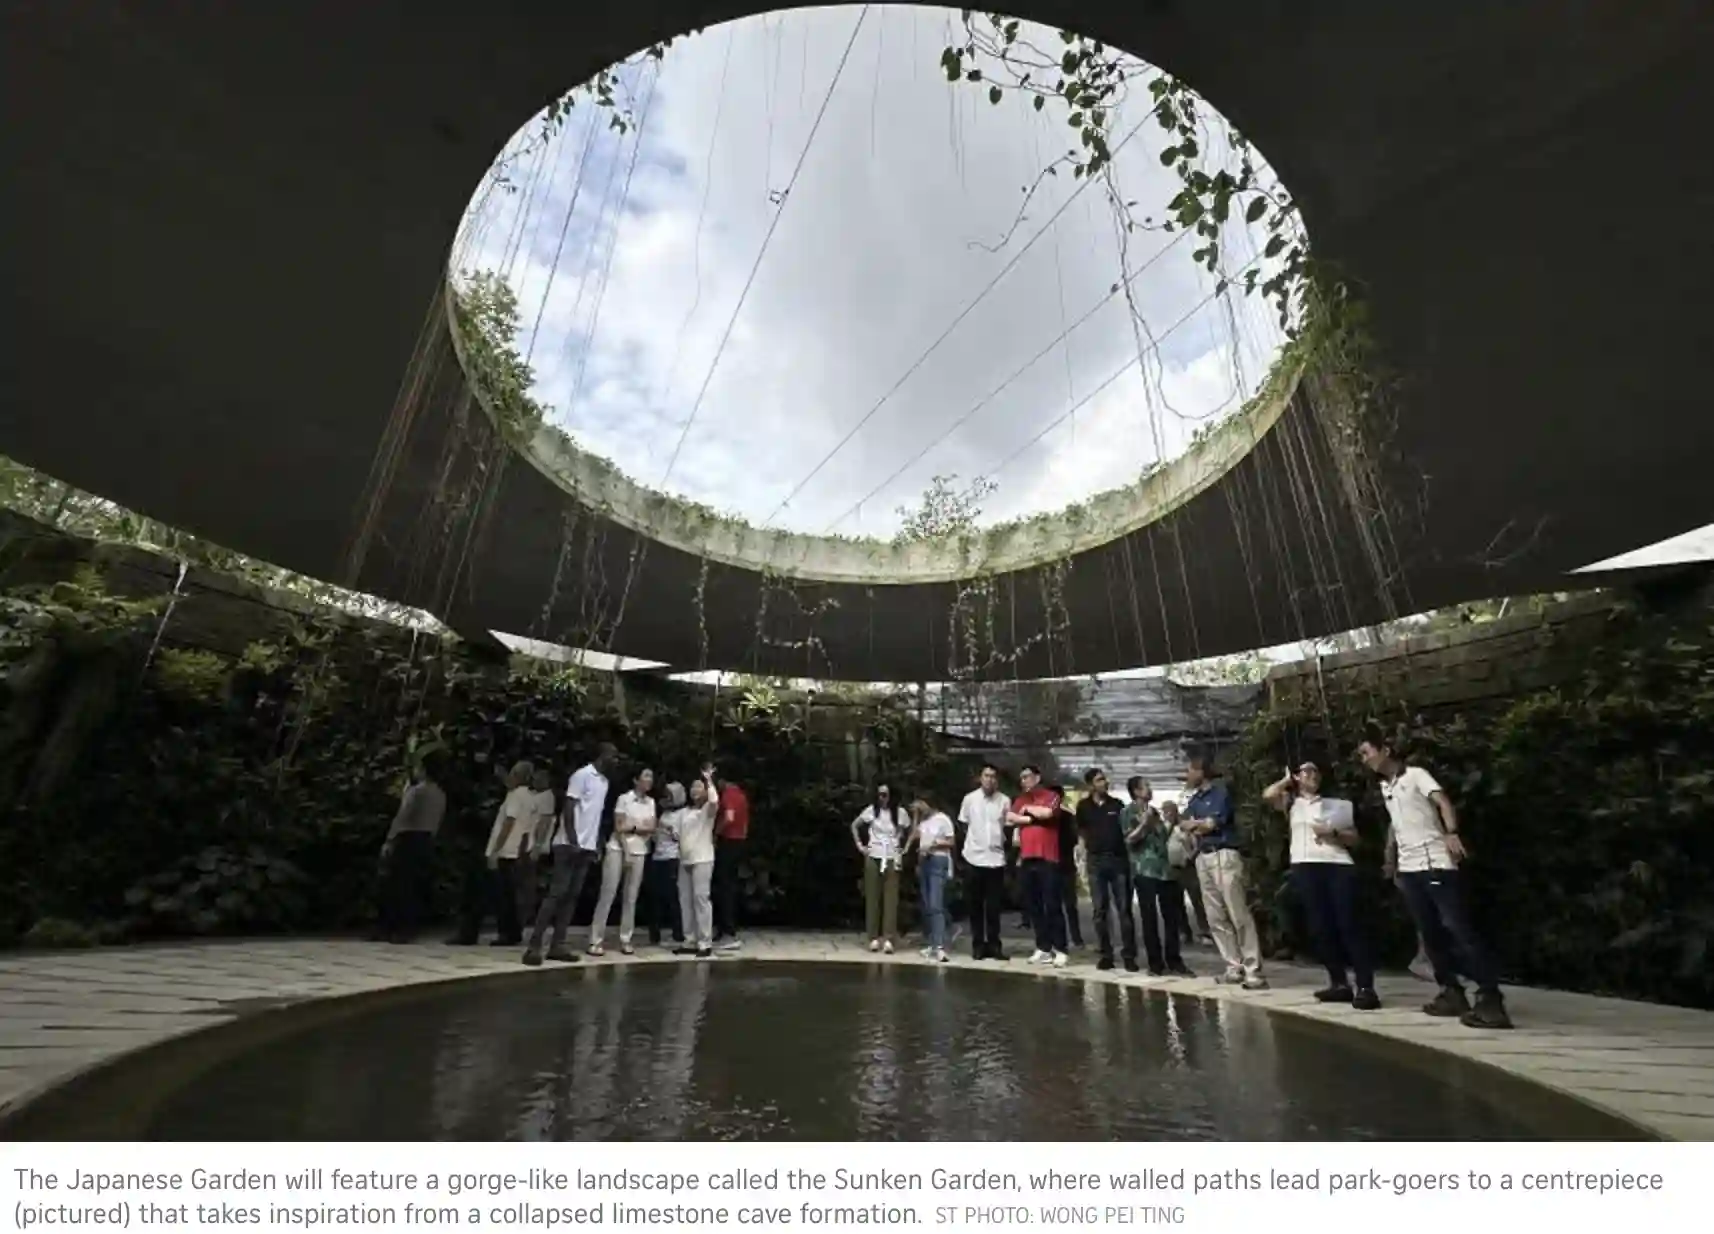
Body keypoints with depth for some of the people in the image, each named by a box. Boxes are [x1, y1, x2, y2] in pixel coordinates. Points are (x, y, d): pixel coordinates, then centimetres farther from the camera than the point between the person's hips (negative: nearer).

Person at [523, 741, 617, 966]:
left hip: (587, 847, 8)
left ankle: (558, 945, 10)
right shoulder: (582, 774, -9)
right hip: (570, 844, -8)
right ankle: (534, 945, -3)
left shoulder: (604, 781, 16)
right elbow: (568, 808, -14)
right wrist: (572, 841, -20)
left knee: (572, 896, 7)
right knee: (556, 893, -7)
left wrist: (598, 845, 14)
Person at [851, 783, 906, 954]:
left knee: (890, 898, -2)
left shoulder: (899, 812, -3)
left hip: (892, 859, 0)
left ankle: (888, 938, 2)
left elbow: (910, 832, 11)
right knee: (872, 897, 4)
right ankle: (874, 937, 11)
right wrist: (860, 845, 4)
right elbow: (854, 826, 9)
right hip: (873, 858, 1)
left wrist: (905, 848, 3)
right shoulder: (871, 810, -2)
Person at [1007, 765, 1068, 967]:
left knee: (1052, 905, -4)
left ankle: (1060, 950, 2)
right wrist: (1031, 818, -8)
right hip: (1026, 859, 6)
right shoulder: (1020, 800, 16)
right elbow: (1009, 819, 2)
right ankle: (1043, 948, 17)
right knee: (1034, 906, 9)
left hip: (1047, 859, -6)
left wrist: (1028, 809, -3)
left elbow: (1046, 813, -20)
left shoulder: (1051, 796, 0)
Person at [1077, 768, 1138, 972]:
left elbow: (1127, 830, 10)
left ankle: (1129, 955, 7)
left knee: (1124, 908, 1)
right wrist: (1091, 844, 5)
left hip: (1118, 858, 0)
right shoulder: (1083, 806, 5)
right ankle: (1105, 954, 13)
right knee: (1100, 910, 5)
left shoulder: (1117, 804, 5)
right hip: (1096, 860, 0)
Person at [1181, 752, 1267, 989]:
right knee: (1216, 918, 7)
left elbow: (1213, 823, -10)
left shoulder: (1220, 792, -3)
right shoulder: (1193, 799, 18)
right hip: (1202, 858, 7)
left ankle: (1253, 971, -5)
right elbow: (1184, 824, 7)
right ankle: (1234, 967, 13)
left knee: (1239, 916, -8)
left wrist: (1196, 823, 6)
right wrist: (1203, 824, -9)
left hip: (1224, 855, -7)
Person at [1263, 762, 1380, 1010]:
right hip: (1305, 866, 1)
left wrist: (1332, 833, -5)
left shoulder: (1337, 805, 18)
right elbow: (1268, 795, -3)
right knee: (1319, 927, 1)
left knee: (1348, 924, -10)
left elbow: (1354, 839, 15)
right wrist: (1286, 780, 14)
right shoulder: (1291, 804, 17)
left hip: (1339, 865, -1)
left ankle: (1365, 987, -10)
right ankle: (1340, 983, 9)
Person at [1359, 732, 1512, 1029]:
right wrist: (1390, 859, 24)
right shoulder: (1385, 787, 18)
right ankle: (1452, 992, 12)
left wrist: (1451, 833, -36)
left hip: (1435, 863, -7)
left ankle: (1490, 998, -9)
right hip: (1408, 869, 7)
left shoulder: (1415, 775, -3)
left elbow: (1443, 802, -18)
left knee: (1458, 929, -11)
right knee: (1430, 933, 7)